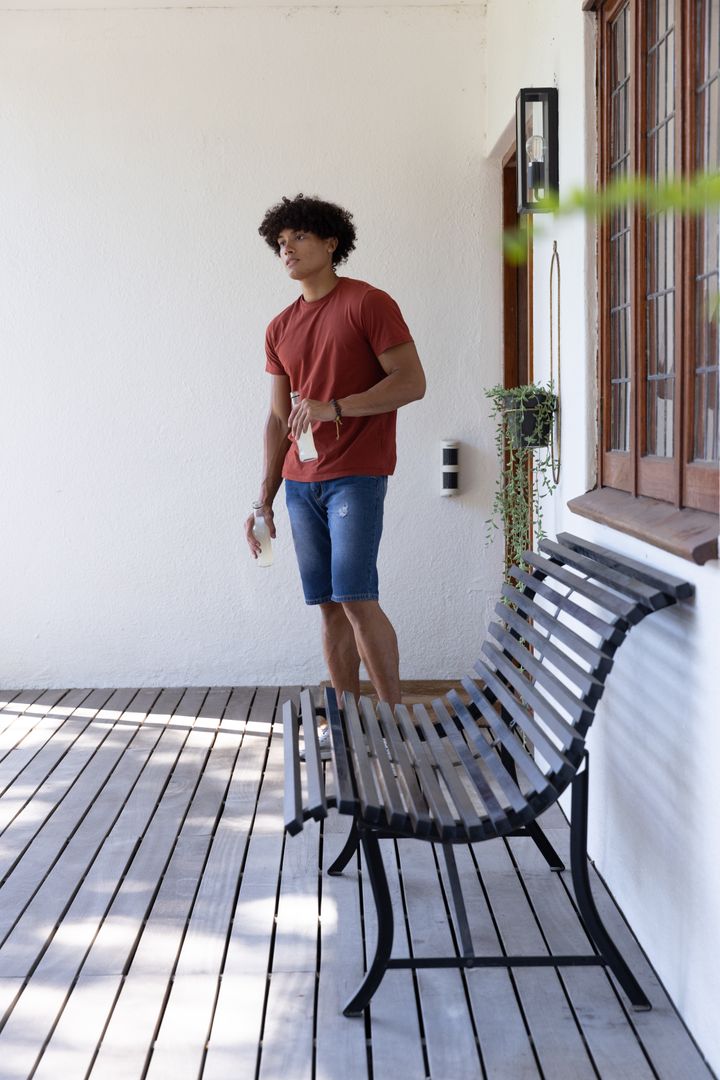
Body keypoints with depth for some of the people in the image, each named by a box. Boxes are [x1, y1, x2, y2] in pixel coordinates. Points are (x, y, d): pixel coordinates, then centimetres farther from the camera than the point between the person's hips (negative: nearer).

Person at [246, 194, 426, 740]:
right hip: (301, 482, 6)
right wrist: (265, 501, 11)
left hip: (356, 476, -6)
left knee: (355, 597, -12)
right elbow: (278, 419, 16)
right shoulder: (280, 328, 15)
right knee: (329, 606, 7)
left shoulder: (368, 303, -3)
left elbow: (412, 382, -10)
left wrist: (334, 408, -20)